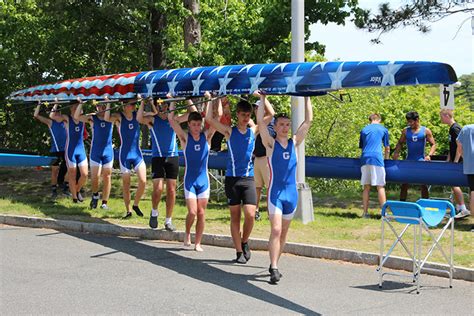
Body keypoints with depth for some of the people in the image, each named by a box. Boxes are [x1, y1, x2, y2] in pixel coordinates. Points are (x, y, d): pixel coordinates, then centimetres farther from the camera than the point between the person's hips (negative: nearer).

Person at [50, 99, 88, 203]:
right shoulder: (66, 118, -6)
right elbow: (52, 116, -15)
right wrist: (56, 104, -11)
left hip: (81, 150, 3)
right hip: (70, 150, -3)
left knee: (84, 174, -2)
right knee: (72, 175, 4)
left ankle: (78, 191, 24)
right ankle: (74, 197, 15)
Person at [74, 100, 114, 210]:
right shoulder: (92, 118, -3)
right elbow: (76, 116, -12)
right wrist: (81, 104, -21)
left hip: (108, 152, 1)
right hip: (95, 152, -1)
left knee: (107, 177, 2)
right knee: (95, 177, -1)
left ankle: (104, 202, 9)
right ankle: (95, 195, 27)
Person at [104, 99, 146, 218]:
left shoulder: (137, 115, 5)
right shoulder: (119, 117, -4)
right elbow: (106, 118, -24)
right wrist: (109, 103, -23)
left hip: (137, 154, 2)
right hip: (125, 154, -2)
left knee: (143, 181, -10)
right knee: (126, 185, 4)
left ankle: (136, 205, 12)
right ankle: (128, 210, 17)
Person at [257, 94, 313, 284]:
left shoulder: (294, 143, 8)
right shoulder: (271, 144, -1)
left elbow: (308, 121, 7)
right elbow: (260, 121, -12)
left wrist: (307, 98, 6)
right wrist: (263, 99, -9)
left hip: (292, 193, 4)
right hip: (275, 192, -4)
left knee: (284, 232, 11)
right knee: (276, 230, -14)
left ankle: (274, 264, 22)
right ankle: (274, 268, -16)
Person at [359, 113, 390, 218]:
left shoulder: (364, 130, 20)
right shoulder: (383, 129, 12)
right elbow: (387, 148, 16)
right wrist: (386, 159, 30)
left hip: (364, 159, 3)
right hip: (377, 158, -3)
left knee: (366, 187, 7)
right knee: (380, 186, -3)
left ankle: (365, 212, 6)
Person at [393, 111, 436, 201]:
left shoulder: (425, 131, -1)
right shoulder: (405, 131, 5)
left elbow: (433, 144, 1)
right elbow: (400, 143, 13)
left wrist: (429, 155, -14)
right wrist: (396, 153, -5)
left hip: (421, 161, -2)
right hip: (409, 161, 2)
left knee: (424, 185, 3)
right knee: (404, 184, 2)